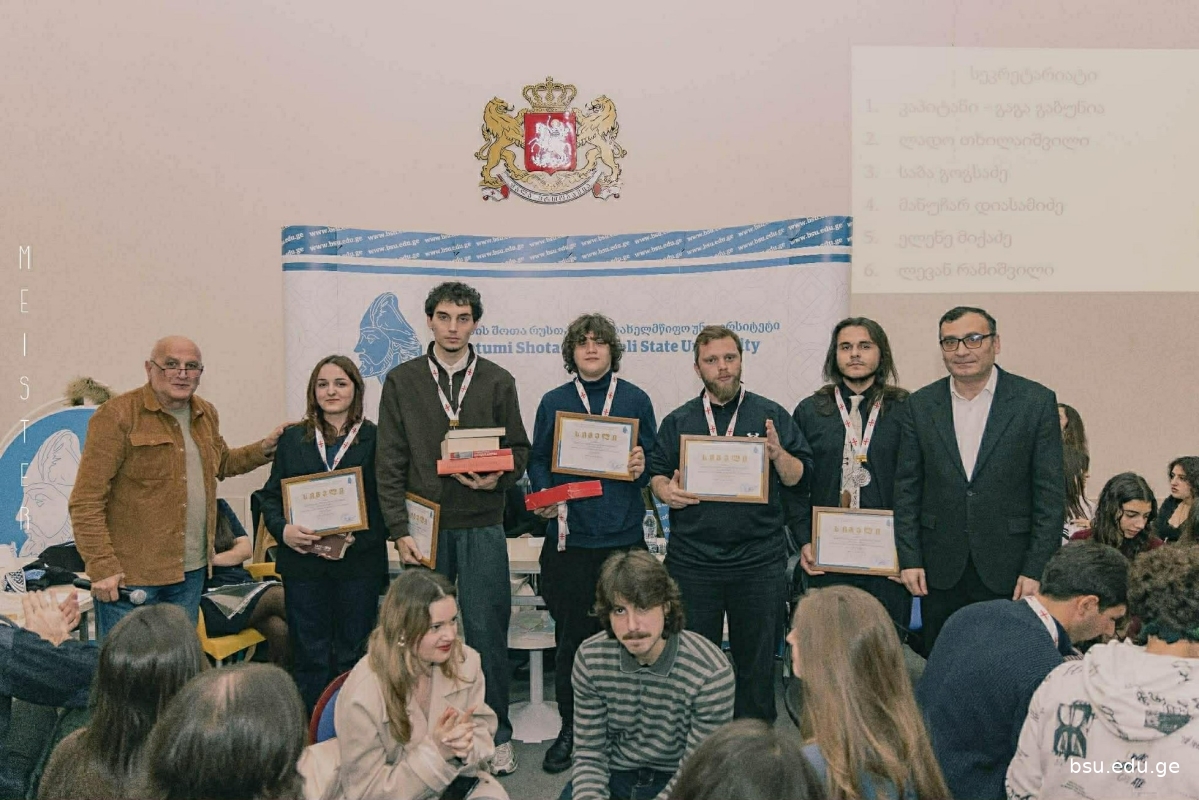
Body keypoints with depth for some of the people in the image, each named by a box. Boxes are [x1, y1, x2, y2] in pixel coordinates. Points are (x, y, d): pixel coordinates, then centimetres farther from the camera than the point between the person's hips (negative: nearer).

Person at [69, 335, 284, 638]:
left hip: (192, 571, 7)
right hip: (130, 575, -6)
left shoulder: (206, 414, 10)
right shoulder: (116, 416, -12)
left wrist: (264, 449, 12)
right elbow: (86, 502, -14)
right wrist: (102, 568, -18)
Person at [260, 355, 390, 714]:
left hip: (359, 563, -2)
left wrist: (356, 539, -16)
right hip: (303, 563, 2)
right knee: (309, 656, 7)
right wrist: (283, 530, -11)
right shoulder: (292, 439, 11)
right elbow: (271, 496, 9)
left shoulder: (376, 439, 1)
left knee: (352, 655, 6)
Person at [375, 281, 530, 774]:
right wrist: (399, 530, -6)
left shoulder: (497, 382, 6)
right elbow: (389, 464, 1)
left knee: (487, 632, 3)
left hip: (482, 528, 0)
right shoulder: (401, 381, 5)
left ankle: (496, 736, 18)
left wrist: (498, 478, -12)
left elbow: (519, 449, 9)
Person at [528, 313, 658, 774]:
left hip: (622, 535, 0)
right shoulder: (554, 402, 9)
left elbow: (653, 461, 10)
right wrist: (544, 496, -8)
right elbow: (537, 461, 10)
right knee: (570, 635, 5)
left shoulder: (635, 400, 7)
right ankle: (570, 727, 19)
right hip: (569, 533, 0)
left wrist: (642, 468, -12)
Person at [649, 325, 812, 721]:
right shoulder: (677, 421, 10)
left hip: (759, 559, -1)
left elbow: (799, 478, 5)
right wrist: (666, 490, -9)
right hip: (692, 560, 1)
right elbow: (656, 472, 12)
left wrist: (778, 454, -14)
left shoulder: (772, 416, 6)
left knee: (757, 659, 9)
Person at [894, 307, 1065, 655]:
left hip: (1009, 571, -2)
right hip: (940, 572, 2)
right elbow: (907, 489, 6)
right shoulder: (921, 405, 4)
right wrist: (909, 558, -1)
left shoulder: (1036, 401, -2)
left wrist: (1037, 570, -8)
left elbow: (1050, 494, -3)